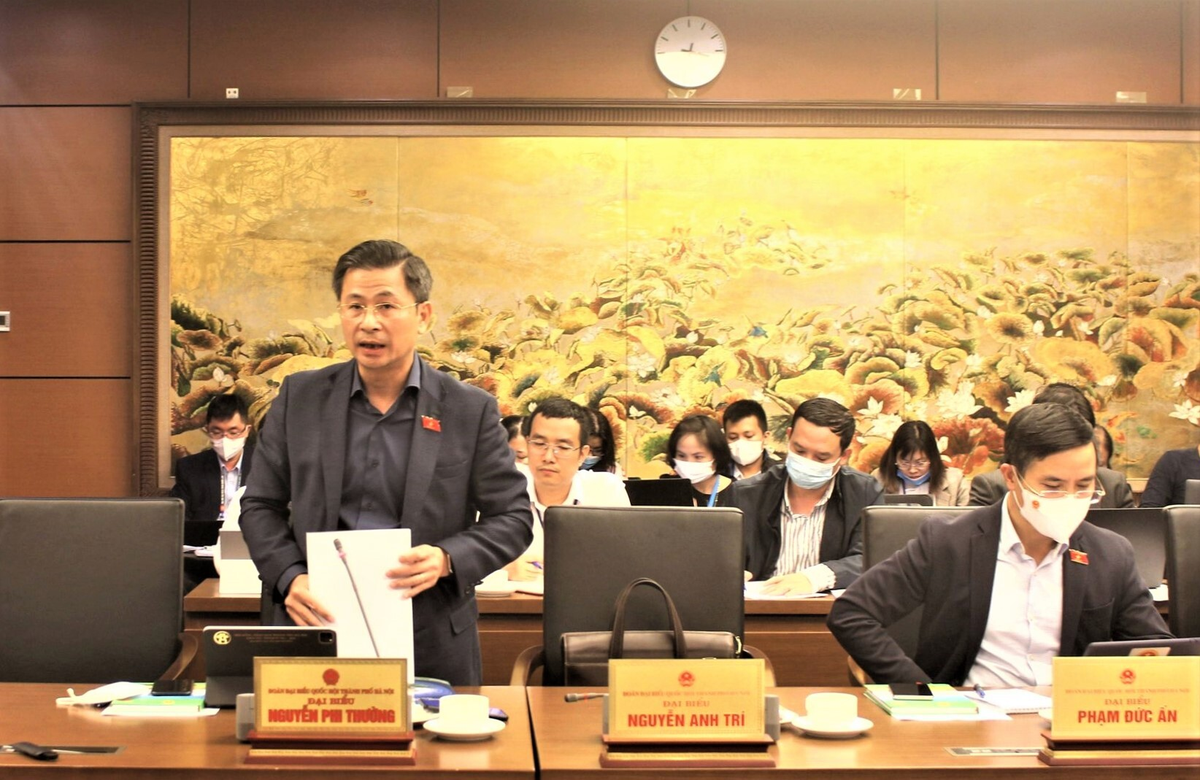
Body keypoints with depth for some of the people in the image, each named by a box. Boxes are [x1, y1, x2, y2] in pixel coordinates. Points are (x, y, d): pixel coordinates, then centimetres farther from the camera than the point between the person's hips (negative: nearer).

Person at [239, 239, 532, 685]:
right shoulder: (300, 397, 5)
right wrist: (289, 578, -9)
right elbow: (260, 506, 8)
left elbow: (512, 518, 1)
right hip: (315, 625, 1)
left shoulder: (471, 411, 0)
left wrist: (446, 560, -16)